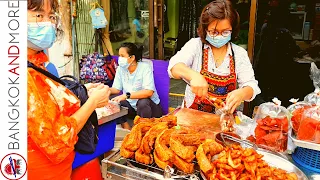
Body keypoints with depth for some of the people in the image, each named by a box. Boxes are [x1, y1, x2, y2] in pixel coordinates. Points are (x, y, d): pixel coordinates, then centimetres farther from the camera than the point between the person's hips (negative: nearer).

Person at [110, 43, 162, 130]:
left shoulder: (145, 67, -18)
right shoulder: (120, 69, -2)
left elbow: (149, 92, -29)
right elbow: (116, 89, 0)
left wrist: (126, 95, -37)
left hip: (149, 106, -5)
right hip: (131, 105, 5)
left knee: (142, 102, -36)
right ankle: (127, 130, -4)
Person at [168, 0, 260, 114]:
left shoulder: (240, 53, 2)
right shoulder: (195, 45, -3)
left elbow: (251, 86, -2)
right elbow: (175, 66, -18)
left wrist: (242, 93, -25)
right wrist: (193, 75, -39)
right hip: (192, 113, -2)